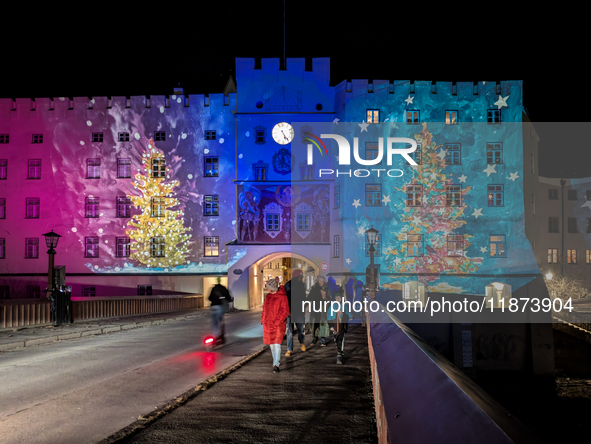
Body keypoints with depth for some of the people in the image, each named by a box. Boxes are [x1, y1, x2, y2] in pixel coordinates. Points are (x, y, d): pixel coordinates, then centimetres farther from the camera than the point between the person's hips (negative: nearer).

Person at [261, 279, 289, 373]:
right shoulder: (268, 296, 12)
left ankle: (276, 365, -14)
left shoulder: (282, 297, -9)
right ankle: (276, 361, 28)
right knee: (271, 344, 14)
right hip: (268, 324, 7)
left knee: (277, 344, -13)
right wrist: (263, 319, 10)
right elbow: (264, 309, 22)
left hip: (278, 325, -7)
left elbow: (285, 311, -11)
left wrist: (277, 322, -16)